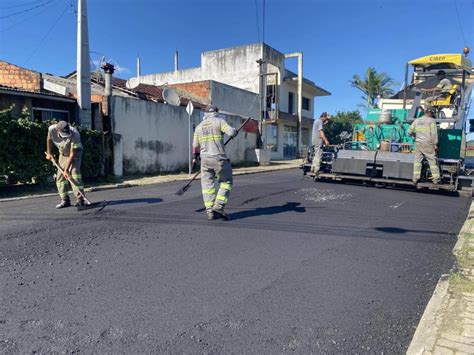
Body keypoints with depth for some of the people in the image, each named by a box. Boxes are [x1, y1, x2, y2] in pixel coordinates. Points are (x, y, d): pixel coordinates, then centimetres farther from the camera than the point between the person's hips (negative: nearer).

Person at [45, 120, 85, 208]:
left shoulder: (75, 134, -36)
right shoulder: (51, 129, -24)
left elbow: (72, 154, -32)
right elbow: (49, 139, 2)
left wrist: (66, 169, -33)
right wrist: (49, 153, 8)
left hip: (75, 152, -5)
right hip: (63, 153, 5)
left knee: (74, 172, -22)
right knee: (60, 176, 0)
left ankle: (79, 199, -22)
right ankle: (65, 200, 6)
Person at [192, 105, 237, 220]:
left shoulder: (199, 126, 13)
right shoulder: (219, 121, -1)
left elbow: (195, 145, 17)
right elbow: (231, 132, -13)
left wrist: (195, 157, 33)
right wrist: (235, 130, 11)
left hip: (205, 159, 5)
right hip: (219, 158, -4)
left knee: (208, 184, 9)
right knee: (226, 182, 7)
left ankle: (210, 211, 9)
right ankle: (218, 206, -6)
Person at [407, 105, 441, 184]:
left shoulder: (417, 120, 9)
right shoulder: (431, 121, -4)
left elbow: (409, 131, 11)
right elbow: (434, 134, -10)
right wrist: (435, 144, -4)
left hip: (418, 143, 4)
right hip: (428, 144, -4)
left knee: (417, 161, 10)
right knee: (433, 161, 3)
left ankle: (415, 178, 8)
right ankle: (436, 178, 4)